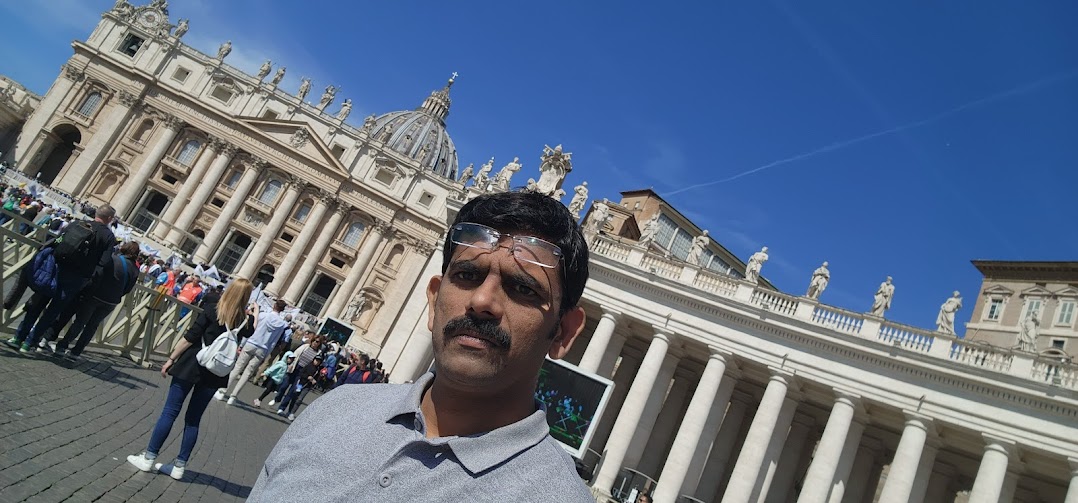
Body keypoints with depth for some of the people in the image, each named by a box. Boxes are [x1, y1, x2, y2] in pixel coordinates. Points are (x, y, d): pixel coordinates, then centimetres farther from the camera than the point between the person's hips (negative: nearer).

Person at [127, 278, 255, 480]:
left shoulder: (212, 312, -9)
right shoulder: (245, 323, -2)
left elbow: (190, 338, -9)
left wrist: (171, 359, -2)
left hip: (192, 366, -3)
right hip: (215, 375, 3)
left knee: (169, 412, 7)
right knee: (193, 419, 12)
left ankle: (148, 458, 10)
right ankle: (179, 466, 15)